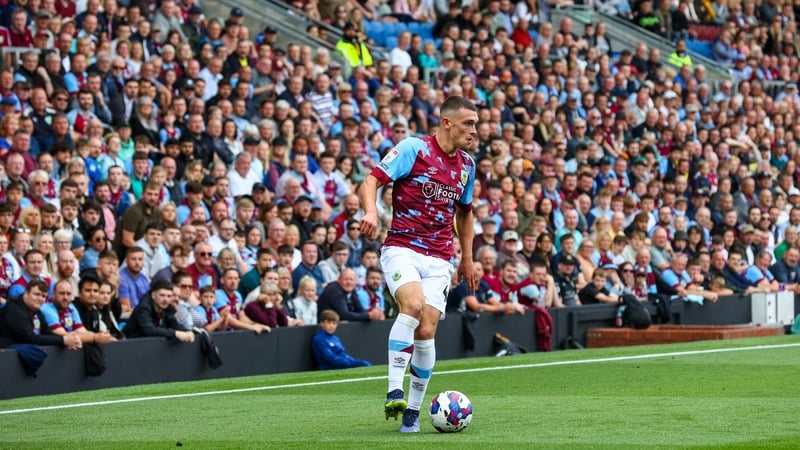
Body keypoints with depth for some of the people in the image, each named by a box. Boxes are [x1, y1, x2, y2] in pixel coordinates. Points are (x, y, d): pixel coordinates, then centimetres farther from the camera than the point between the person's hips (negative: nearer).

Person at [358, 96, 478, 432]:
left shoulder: (467, 165, 13)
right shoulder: (414, 149, -5)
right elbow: (371, 182, -10)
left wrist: (467, 260, 27)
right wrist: (371, 211, -30)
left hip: (439, 259, 5)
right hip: (401, 248, -4)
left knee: (426, 331, -6)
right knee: (413, 304, -30)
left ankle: (413, 410, 7)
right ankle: (394, 391, -27)